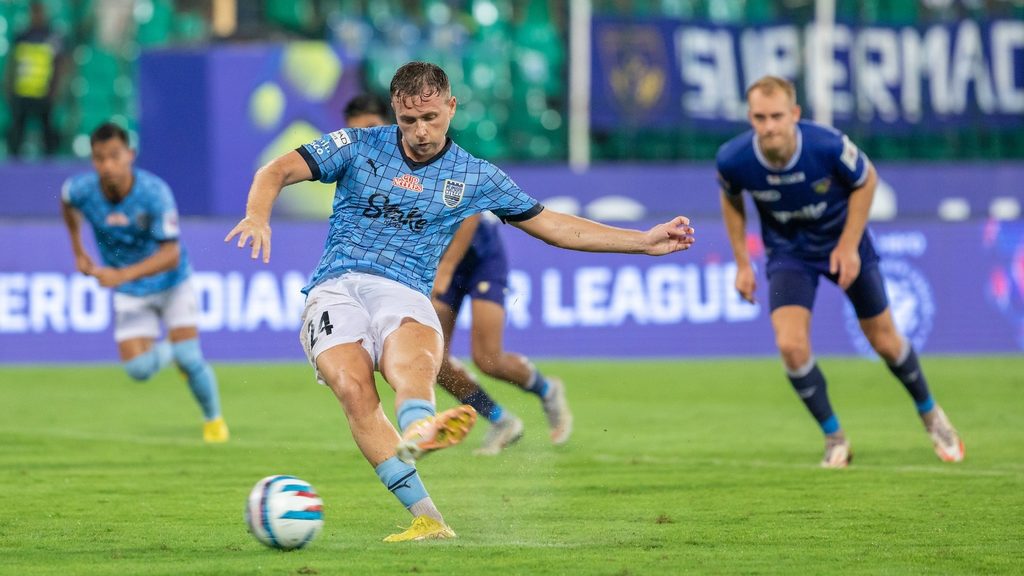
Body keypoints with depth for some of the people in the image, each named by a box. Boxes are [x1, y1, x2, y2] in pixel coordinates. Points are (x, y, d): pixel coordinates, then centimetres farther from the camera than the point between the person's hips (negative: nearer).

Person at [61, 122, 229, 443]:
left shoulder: (153, 192, -30)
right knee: (139, 369, -12)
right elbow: (67, 202, 9)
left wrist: (122, 275, -44)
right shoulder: (82, 189, -19)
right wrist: (78, 251, 12)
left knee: (188, 358, -15)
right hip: (130, 295, 3)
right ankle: (167, 351, 26)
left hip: (172, 282, -3)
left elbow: (171, 254, -32)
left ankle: (214, 419, 14)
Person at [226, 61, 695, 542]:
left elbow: (552, 225, 23)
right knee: (353, 385, -31)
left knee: (413, 364, -36)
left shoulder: (474, 177, 15)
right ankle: (425, 516, -41)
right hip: (336, 287, -1)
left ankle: (417, 433, -72)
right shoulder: (359, 147, 11)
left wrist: (645, 241, 19)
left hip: (404, 294, 1)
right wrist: (258, 215, -20)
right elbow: (278, 172, 4)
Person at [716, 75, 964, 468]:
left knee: (884, 340, 9)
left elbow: (866, 180, -11)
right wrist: (742, 265, -1)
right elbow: (732, 200, -1)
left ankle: (929, 414, 37)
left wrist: (849, 246, -14)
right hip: (788, 252, 1)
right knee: (791, 345, -18)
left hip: (843, 243, -1)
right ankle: (834, 438, 4)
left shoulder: (827, 145, -32)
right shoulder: (733, 159, -26)